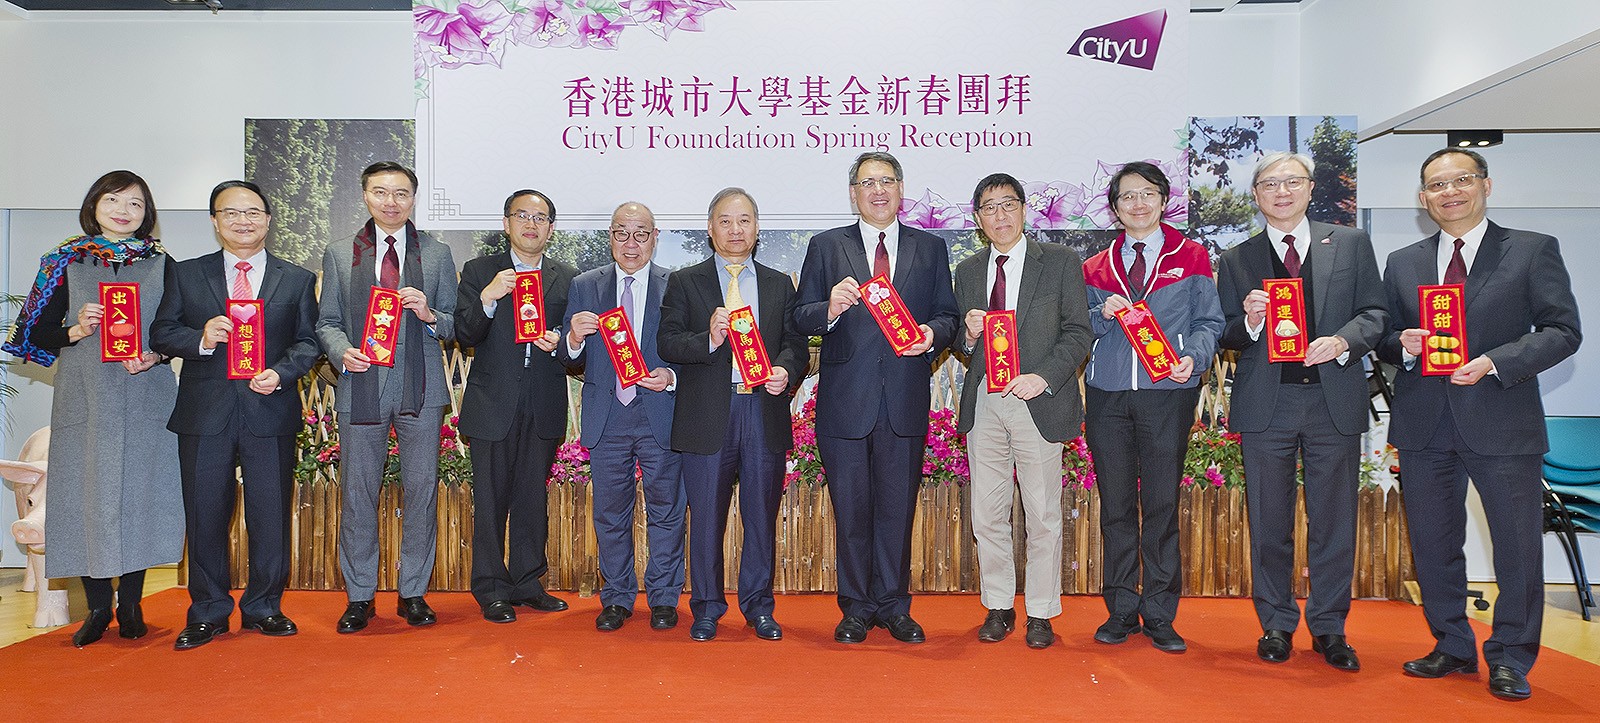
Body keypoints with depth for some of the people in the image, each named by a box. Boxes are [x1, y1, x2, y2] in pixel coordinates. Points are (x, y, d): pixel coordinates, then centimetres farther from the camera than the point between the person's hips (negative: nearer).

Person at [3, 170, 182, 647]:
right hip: (85, 397, 0)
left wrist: (155, 356, -10)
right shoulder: (66, 263, 7)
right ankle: (98, 606, 13)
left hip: (146, 397, 0)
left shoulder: (161, 264, 8)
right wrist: (75, 330, -13)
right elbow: (38, 333, 6)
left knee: (141, 490, 2)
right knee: (88, 491, 0)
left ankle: (130, 605, 14)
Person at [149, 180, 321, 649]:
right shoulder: (186, 275, 11)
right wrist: (200, 339, -14)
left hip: (271, 413, 0)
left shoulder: (297, 280, 11)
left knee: (271, 515, 4)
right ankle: (208, 613, 19)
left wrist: (280, 373, -13)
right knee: (205, 516, 6)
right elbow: (160, 333, 6)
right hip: (204, 413, 1)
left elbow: (308, 342, 5)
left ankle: (263, 607, 19)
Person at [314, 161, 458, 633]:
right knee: (357, 493, 4)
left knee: (421, 491, 3)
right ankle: (359, 597, 17)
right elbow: (327, 322, 10)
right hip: (361, 387, 0)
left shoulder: (437, 255, 10)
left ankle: (414, 594, 16)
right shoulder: (339, 255, 11)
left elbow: (456, 325, 8)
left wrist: (430, 315, -13)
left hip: (421, 390, 0)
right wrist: (343, 352, -10)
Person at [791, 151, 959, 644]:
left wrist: (932, 334, -13)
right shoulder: (826, 247, 7)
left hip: (906, 401, 1)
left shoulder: (930, 249, 12)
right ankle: (856, 608, 21)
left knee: (897, 507, 8)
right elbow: (800, 318, 2)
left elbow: (948, 316, 9)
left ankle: (894, 606, 23)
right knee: (851, 510, 7)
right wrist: (830, 308, -19)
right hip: (845, 400, -1)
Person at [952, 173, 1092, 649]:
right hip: (984, 404, 4)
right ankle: (998, 608, 23)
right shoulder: (967, 271, 12)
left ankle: (1041, 614, 18)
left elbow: (1078, 333, -3)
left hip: (1039, 402, -3)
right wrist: (969, 335, -8)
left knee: (1043, 515, 4)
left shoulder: (1060, 262, 1)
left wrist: (1043, 377, -16)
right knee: (987, 514, 8)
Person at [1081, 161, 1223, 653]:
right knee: (1115, 505, 6)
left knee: (1162, 504, 1)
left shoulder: (1191, 259, 8)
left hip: (1167, 393, -2)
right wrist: (1103, 314, -8)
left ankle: (1160, 616, 13)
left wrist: (1193, 357, -15)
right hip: (1107, 395, 2)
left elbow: (1209, 321, 3)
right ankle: (1121, 610, 17)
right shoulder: (1096, 268, 13)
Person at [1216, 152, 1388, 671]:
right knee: (1269, 523, 7)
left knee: (1333, 520, 6)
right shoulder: (1237, 260, 8)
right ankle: (1276, 624, 21)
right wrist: (1249, 321, -15)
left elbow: (1376, 313, 5)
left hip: (1335, 399, 0)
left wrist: (1343, 341, -14)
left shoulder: (1351, 244, 10)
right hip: (1265, 403, 0)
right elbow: (1226, 337, 6)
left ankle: (1329, 628, 20)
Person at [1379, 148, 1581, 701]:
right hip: (1424, 425, 3)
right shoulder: (1402, 263, 12)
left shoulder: (1533, 251, 3)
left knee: (1518, 545, 1)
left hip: (1501, 421, -3)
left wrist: (1494, 362, -17)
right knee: (1432, 545, 11)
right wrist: (1403, 345, -9)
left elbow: (1563, 331, -4)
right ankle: (1453, 647, 26)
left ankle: (1509, 660, 18)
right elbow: (1386, 340, 14)